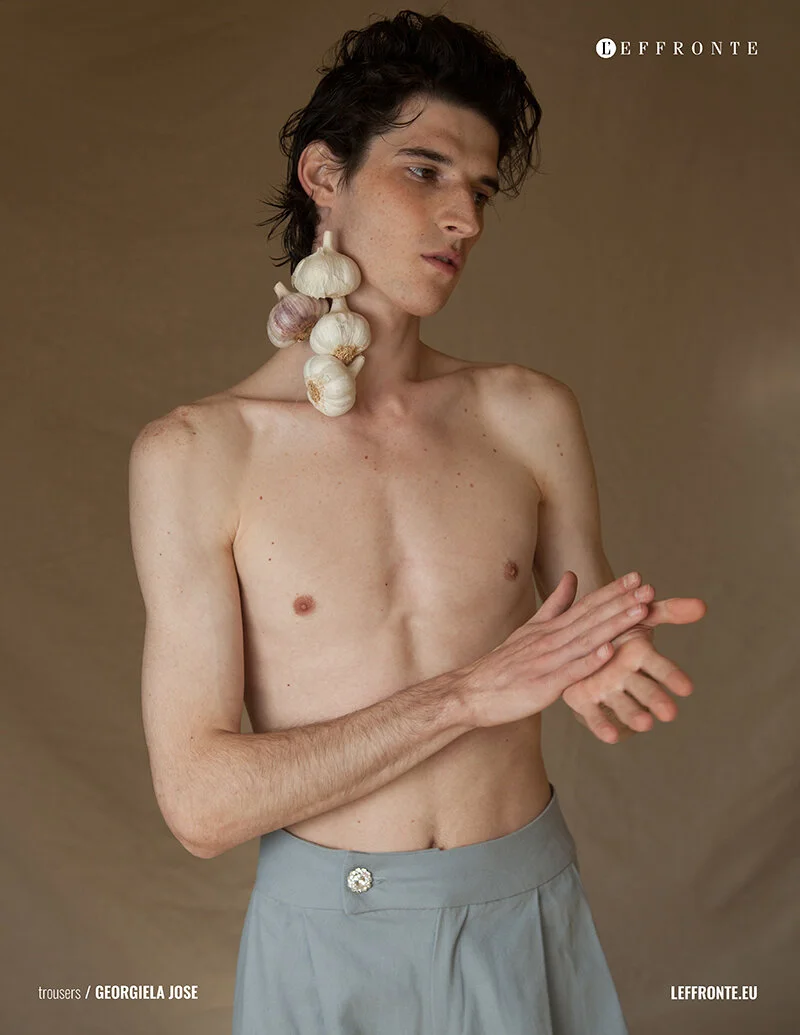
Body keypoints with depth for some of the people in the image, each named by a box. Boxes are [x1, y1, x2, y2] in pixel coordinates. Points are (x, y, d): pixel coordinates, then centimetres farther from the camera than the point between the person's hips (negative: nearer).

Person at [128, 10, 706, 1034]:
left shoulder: (530, 414, -5)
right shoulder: (193, 451, -12)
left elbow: (595, 646, 3)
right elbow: (199, 804, -15)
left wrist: (615, 668, -21)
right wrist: (468, 693, -22)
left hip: (528, 915, 2)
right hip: (326, 942, -2)